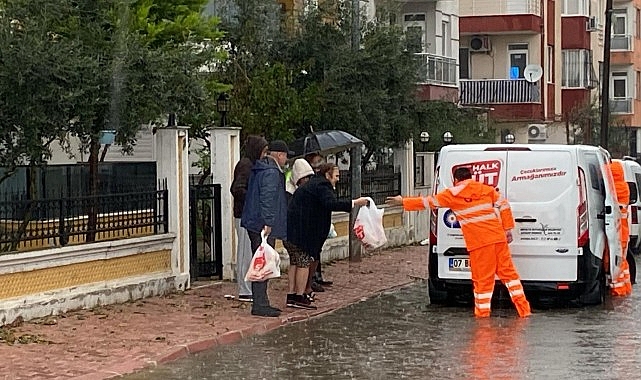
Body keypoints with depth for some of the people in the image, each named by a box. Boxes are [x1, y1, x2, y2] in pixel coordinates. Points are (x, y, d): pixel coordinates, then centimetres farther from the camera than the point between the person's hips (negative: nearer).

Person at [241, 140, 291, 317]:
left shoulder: (258, 170, 18)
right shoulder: (272, 172, -14)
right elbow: (267, 198, -23)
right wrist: (268, 222, -24)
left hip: (255, 224, 11)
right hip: (264, 225, -11)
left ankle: (261, 302, 20)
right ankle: (259, 305, -8)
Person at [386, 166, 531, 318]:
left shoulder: (453, 194, 4)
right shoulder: (486, 189, 14)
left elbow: (427, 202, 8)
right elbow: (503, 204, 8)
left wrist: (402, 201, 17)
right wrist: (508, 229, 13)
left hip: (479, 243, -4)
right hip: (498, 238, 4)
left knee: (483, 279, 2)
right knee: (507, 272, 9)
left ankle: (482, 313, 8)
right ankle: (524, 310, 8)